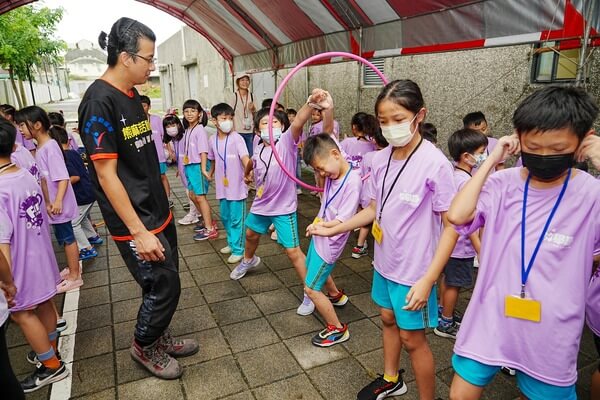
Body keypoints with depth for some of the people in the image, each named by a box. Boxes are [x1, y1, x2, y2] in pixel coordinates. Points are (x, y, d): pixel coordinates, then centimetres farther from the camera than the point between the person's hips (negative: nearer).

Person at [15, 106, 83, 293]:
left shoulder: (50, 147, -19)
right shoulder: (39, 148, 8)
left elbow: (63, 178, -25)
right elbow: (44, 179, 8)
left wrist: (58, 201, -31)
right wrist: (48, 202, 5)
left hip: (60, 204, -8)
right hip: (52, 204, 8)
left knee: (67, 238, 3)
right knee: (64, 238, 19)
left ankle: (74, 276, 16)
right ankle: (73, 268, 34)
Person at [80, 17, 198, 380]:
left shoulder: (132, 95, 8)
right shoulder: (99, 101, -18)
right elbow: (106, 175, -19)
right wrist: (139, 232, -19)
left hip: (159, 213, 8)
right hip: (136, 223, -8)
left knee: (164, 284, 17)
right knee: (164, 287, 2)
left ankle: (160, 337, 39)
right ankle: (144, 346, 28)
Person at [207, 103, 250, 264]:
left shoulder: (237, 138, -14)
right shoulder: (213, 141, 3)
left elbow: (245, 158, -27)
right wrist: (210, 174, 31)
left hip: (237, 187, -6)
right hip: (222, 187, 6)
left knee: (237, 219, 1)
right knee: (225, 217, 19)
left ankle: (238, 249, 15)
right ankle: (232, 243, 37)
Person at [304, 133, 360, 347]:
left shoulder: (353, 180, -26)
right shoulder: (332, 174, -6)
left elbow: (344, 219, -28)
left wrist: (323, 224, -40)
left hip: (329, 242, -9)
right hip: (320, 236, 9)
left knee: (311, 288, -1)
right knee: (313, 269, 32)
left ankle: (338, 329, 16)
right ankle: (336, 295, 59)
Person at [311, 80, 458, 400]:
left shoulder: (434, 163, -22)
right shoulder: (380, 160, -4)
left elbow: (451, 226, -19)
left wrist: (427, 280, -22)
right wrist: (336, 229, 2)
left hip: (414, 271, -6)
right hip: (384, 263, 7)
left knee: (412, 338, 9)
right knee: (388, 319, 24)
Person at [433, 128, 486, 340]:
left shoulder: (453, 175, 2)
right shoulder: (466, 182, -25)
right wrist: (480, 248, -19)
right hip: (462, 244, -9)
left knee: (447, 278, 23)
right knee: (454, 284, 7)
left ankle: (442, 311, 41)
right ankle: (446, 324, 22)